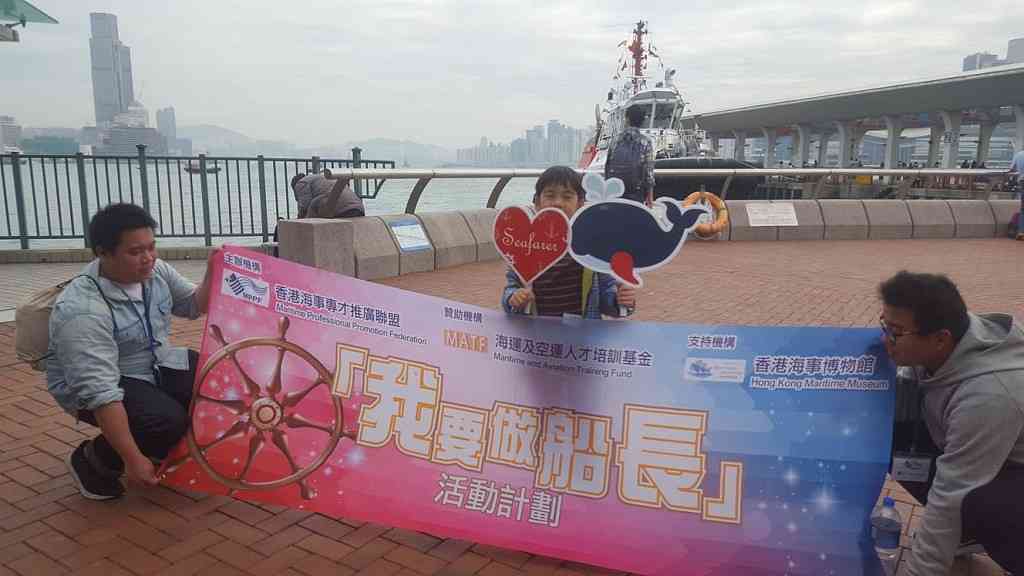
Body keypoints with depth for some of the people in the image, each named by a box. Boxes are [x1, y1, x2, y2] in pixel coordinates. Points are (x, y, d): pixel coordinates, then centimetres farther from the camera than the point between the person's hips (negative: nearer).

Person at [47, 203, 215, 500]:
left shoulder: (155, 270, -8)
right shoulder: (83, 311, -31)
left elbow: (193, 306, 10)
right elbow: (100, 392, -35)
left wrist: (212, 273, -11)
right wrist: (133, 459, -35)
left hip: (156, 366, 7)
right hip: (94, 389, -7)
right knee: (169, 422, -30)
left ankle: (177, 450, 11)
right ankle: (92, 460, -1)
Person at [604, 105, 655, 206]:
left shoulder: (616, 139, 3)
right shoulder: (646, 142, -5)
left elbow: (607, 165, 5)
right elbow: (649, 171, -7)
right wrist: (650, 197, -2)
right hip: (635, 193, -2)